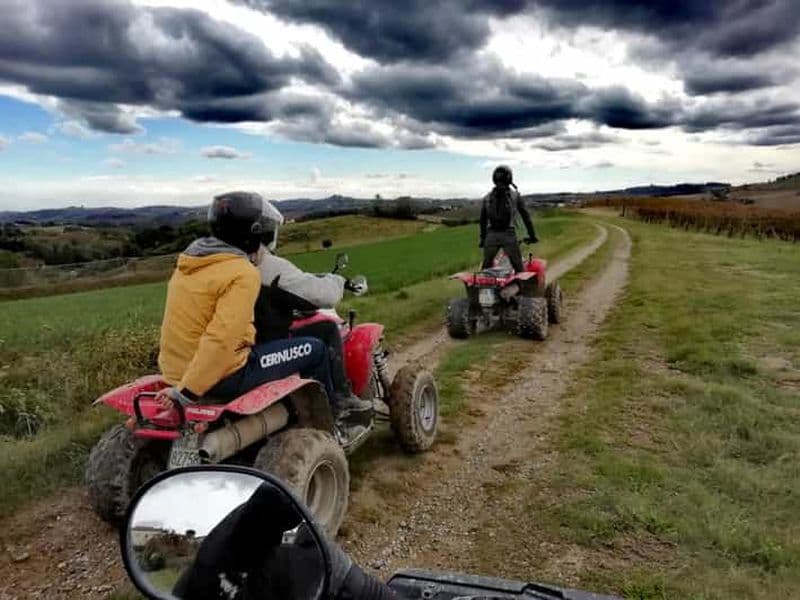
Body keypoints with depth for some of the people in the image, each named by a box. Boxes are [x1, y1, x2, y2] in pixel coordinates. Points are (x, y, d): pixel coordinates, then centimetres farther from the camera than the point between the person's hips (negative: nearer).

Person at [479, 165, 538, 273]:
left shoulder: (487, 197, 13)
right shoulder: (515, 195, 6)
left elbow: (483, 220, 15)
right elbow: (525, 215, 7)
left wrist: (483, 238, 23)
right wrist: (532, 235, 13)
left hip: (491, 235, 3)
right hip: (509, 235, -2)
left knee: (486, 266, 13)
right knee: (519, 268, 2)